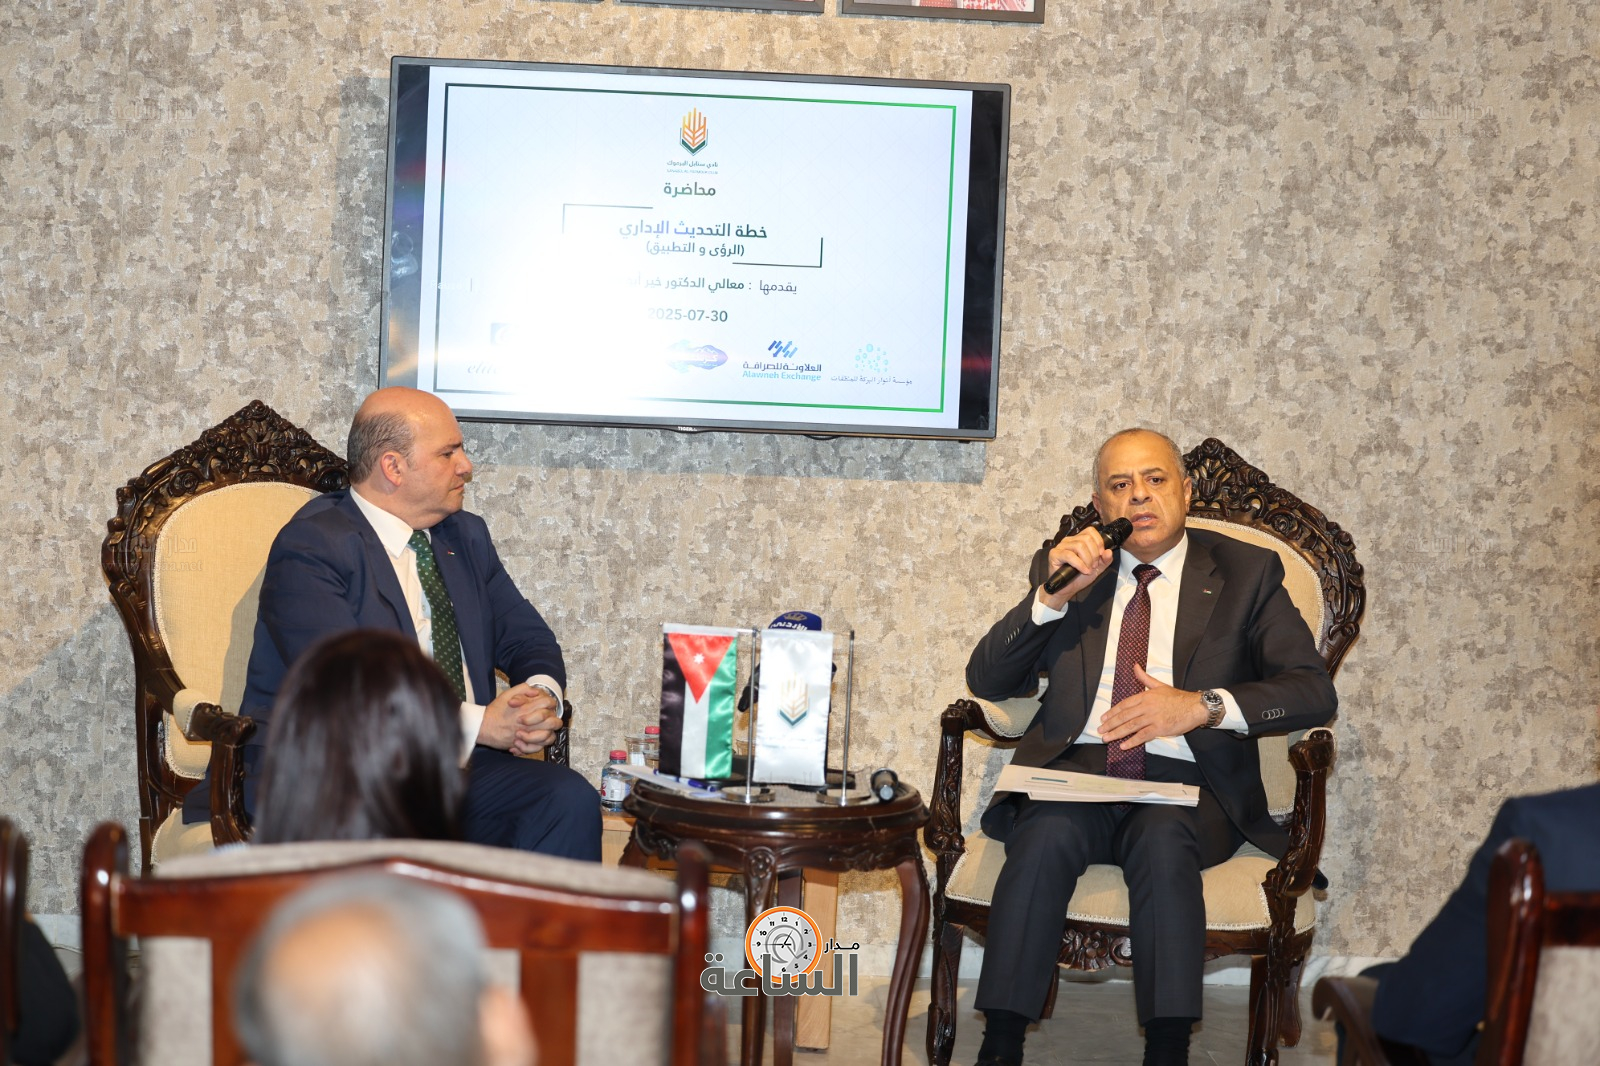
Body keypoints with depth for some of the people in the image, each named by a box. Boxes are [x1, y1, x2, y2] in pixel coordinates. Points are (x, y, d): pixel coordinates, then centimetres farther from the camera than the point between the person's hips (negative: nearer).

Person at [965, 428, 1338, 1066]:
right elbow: (987, 681, 11)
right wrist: (1053, 596, -5)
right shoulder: (1071, 568, 19)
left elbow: (1314, 692, 0)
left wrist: (1202, 706, -16)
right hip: (1075, 769, 1)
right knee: (1048, 833, -32)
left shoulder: (1245, 572, 11)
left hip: (1184, 780, -1)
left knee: (1163, 839, -36)